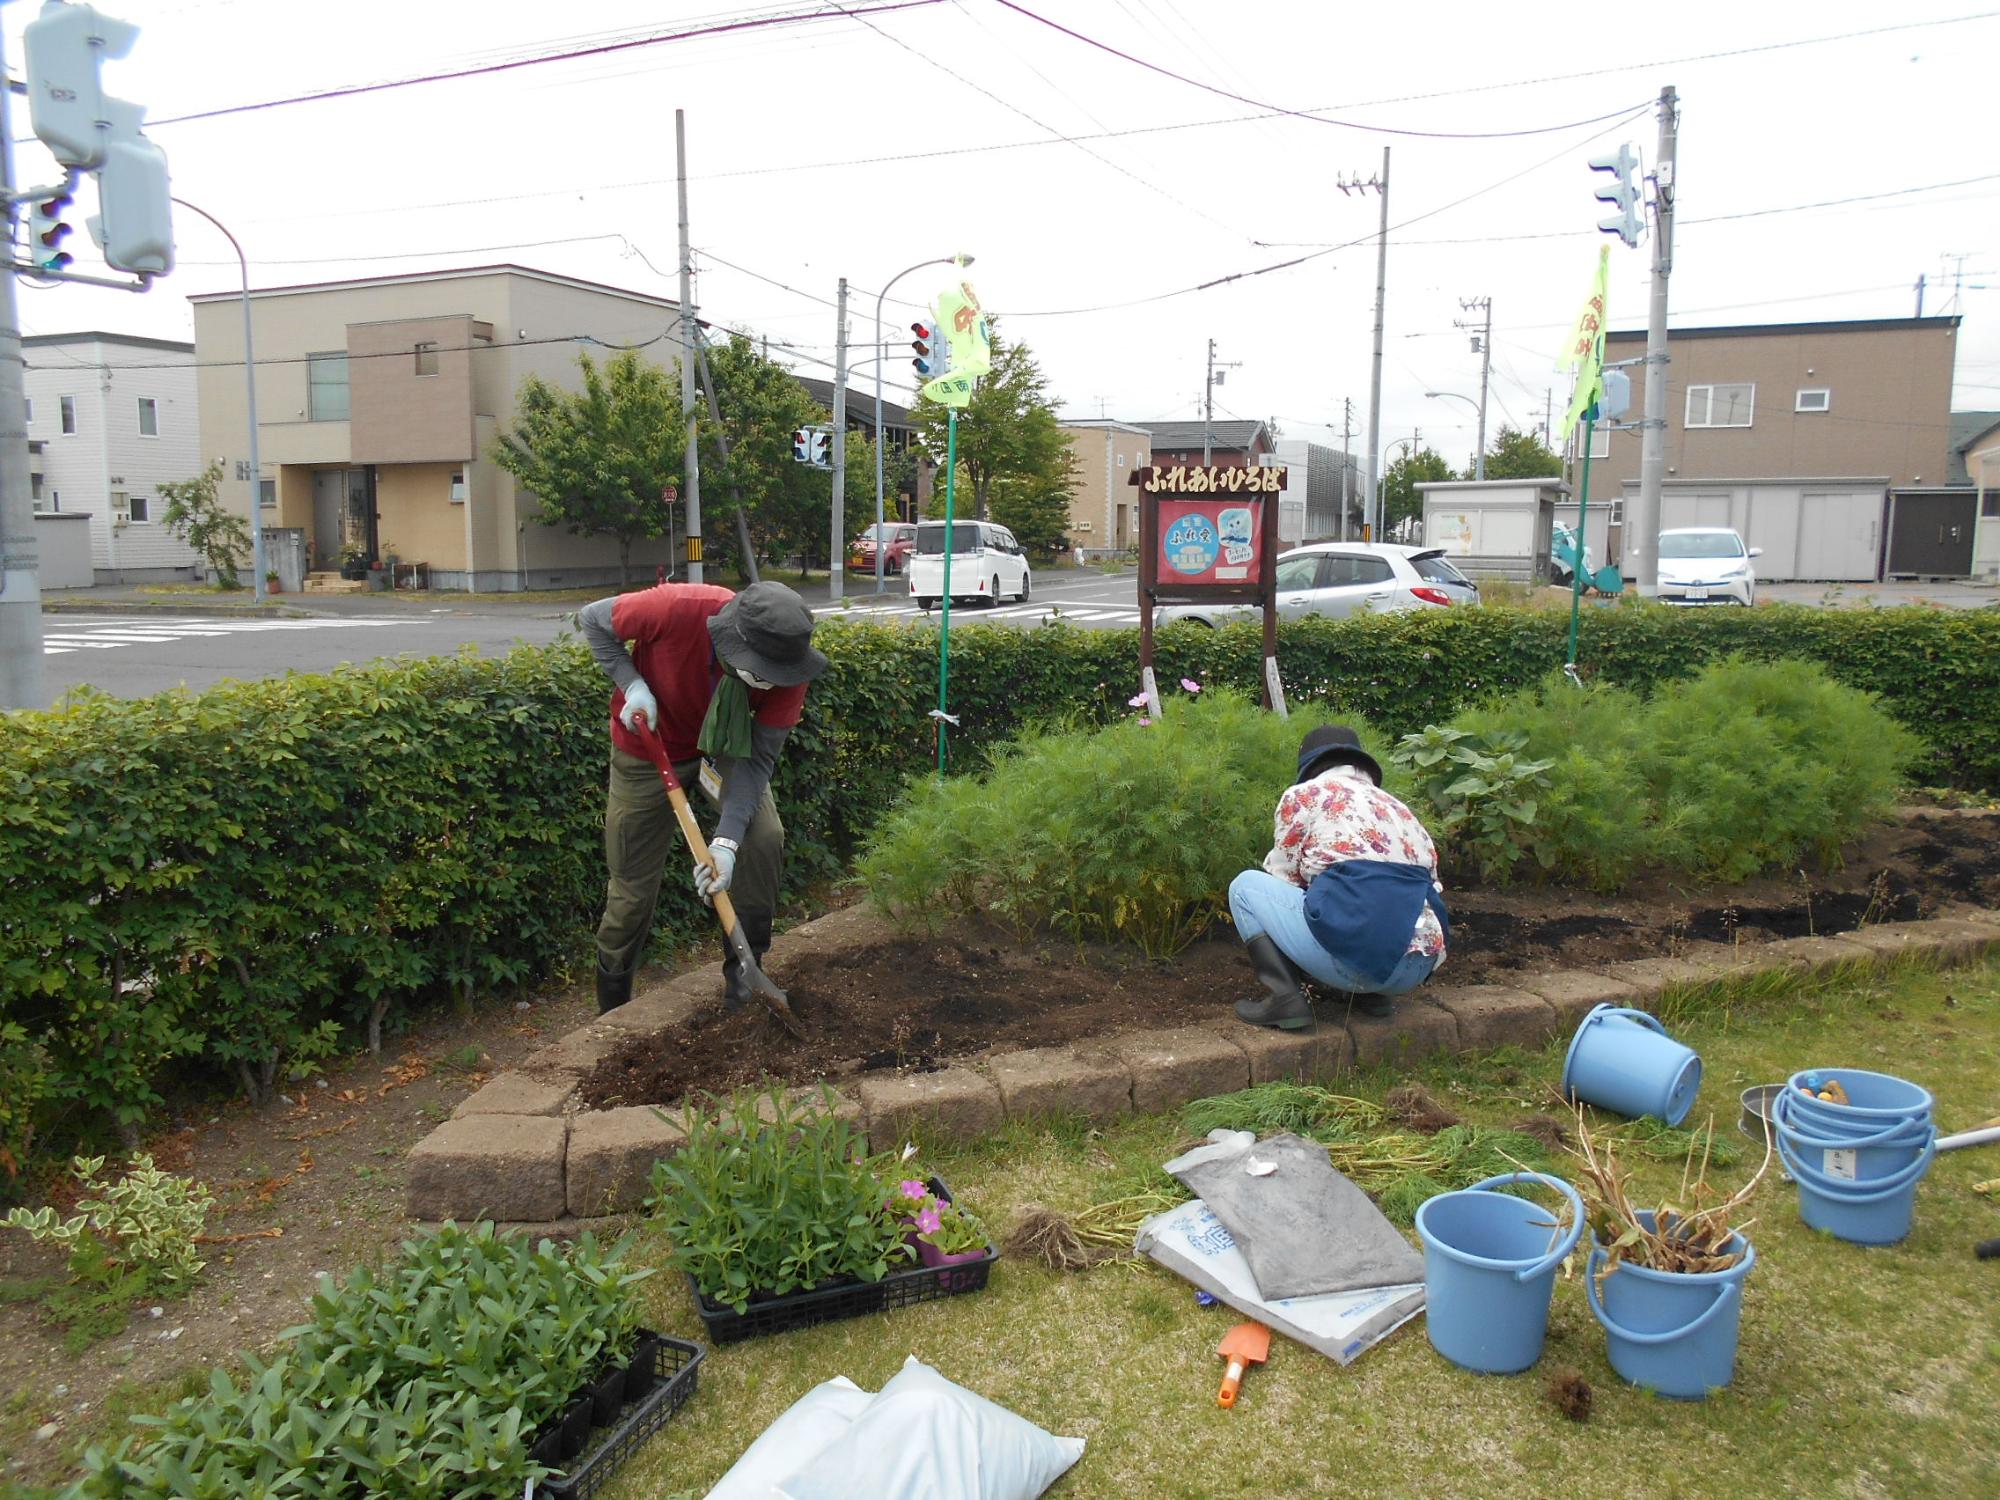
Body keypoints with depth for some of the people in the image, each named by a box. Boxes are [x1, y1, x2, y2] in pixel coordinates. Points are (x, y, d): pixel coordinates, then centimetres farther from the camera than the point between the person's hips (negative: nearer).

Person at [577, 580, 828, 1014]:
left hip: (726, 747, 2)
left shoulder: (785, 667, -30)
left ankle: (742, 969, 0)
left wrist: (728, 839, -34)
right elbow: (592, 619, -17)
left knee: (765, 839, -21)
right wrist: (632, 684, -30)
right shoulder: (674, 609, -38)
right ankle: (612, 1010, 25)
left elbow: (760, 757, -25)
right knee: (633, 886, 3)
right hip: (650, 746, -2)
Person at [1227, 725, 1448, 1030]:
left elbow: (1282, 878, 12)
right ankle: (1371, 991, 17)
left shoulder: (1303, 795, 10)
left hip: (1352, 955, -6)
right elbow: (1431, 887, 23)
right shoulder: (1399, 808, 25)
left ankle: (1283, 995, -2)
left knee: (1246, 886, 15)